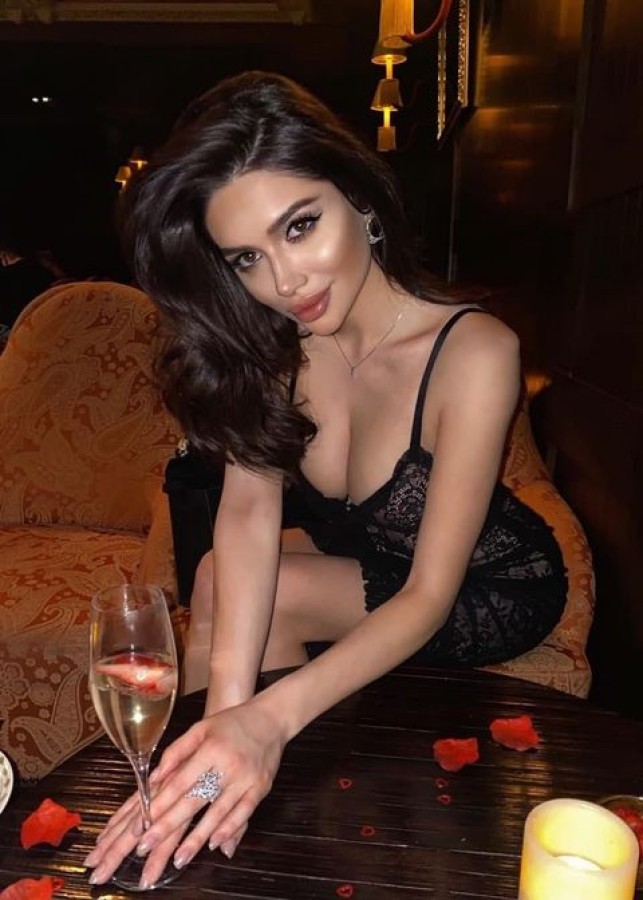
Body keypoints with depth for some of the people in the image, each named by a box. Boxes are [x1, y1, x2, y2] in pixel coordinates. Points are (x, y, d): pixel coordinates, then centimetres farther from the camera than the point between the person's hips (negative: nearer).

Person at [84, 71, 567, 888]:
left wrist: (269, 715, -44)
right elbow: (251, 505, -27)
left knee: (222, 584, -21)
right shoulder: (268, 341, -15)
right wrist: (228, 707, -41)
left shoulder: (472, 352, -31)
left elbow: (430, 593, -31)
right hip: (365, 570, 5)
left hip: (492, 591, -5)